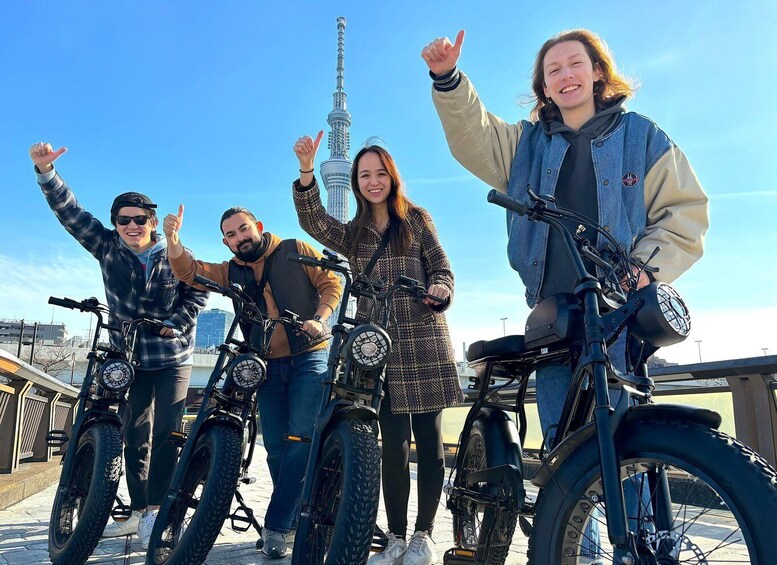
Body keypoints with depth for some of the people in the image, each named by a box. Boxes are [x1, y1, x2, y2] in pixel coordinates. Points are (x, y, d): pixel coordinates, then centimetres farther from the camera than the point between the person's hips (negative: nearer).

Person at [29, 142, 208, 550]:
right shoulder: (107, 247, 0)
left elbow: (199, 294, -1)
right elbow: (69, 212, -5)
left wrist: (175, 324, -15)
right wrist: (45, 170, -16)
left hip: (173, 357, -2)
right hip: (130, 359, 2)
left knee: (166, 434, -6)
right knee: (134, 436, 8)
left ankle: (155, 511, 2)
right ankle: (138, 512, 19)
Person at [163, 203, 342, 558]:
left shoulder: (295, 251, 1)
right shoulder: (232, 272, 12)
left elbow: (331, 283, 0)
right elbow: (189, 271, 0)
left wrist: (319, 319, -17)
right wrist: (173, 240, -19)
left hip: (308, 359, -4)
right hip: (268, 367, 4)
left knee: (302, 439, -12)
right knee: (276, 447, 5)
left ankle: (277, 526, -3)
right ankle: (296, 518, 20)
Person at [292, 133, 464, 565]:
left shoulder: (417, 220, 11)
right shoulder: (353, 233, 15)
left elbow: (442, 268, 8)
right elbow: (313, 221, -3)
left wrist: (441, 290, -16)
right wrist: (306, 171, -18)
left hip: (425, 340, -1)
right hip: (380, 345, 1)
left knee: (429, 441, 2)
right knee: (393, 444, 0)